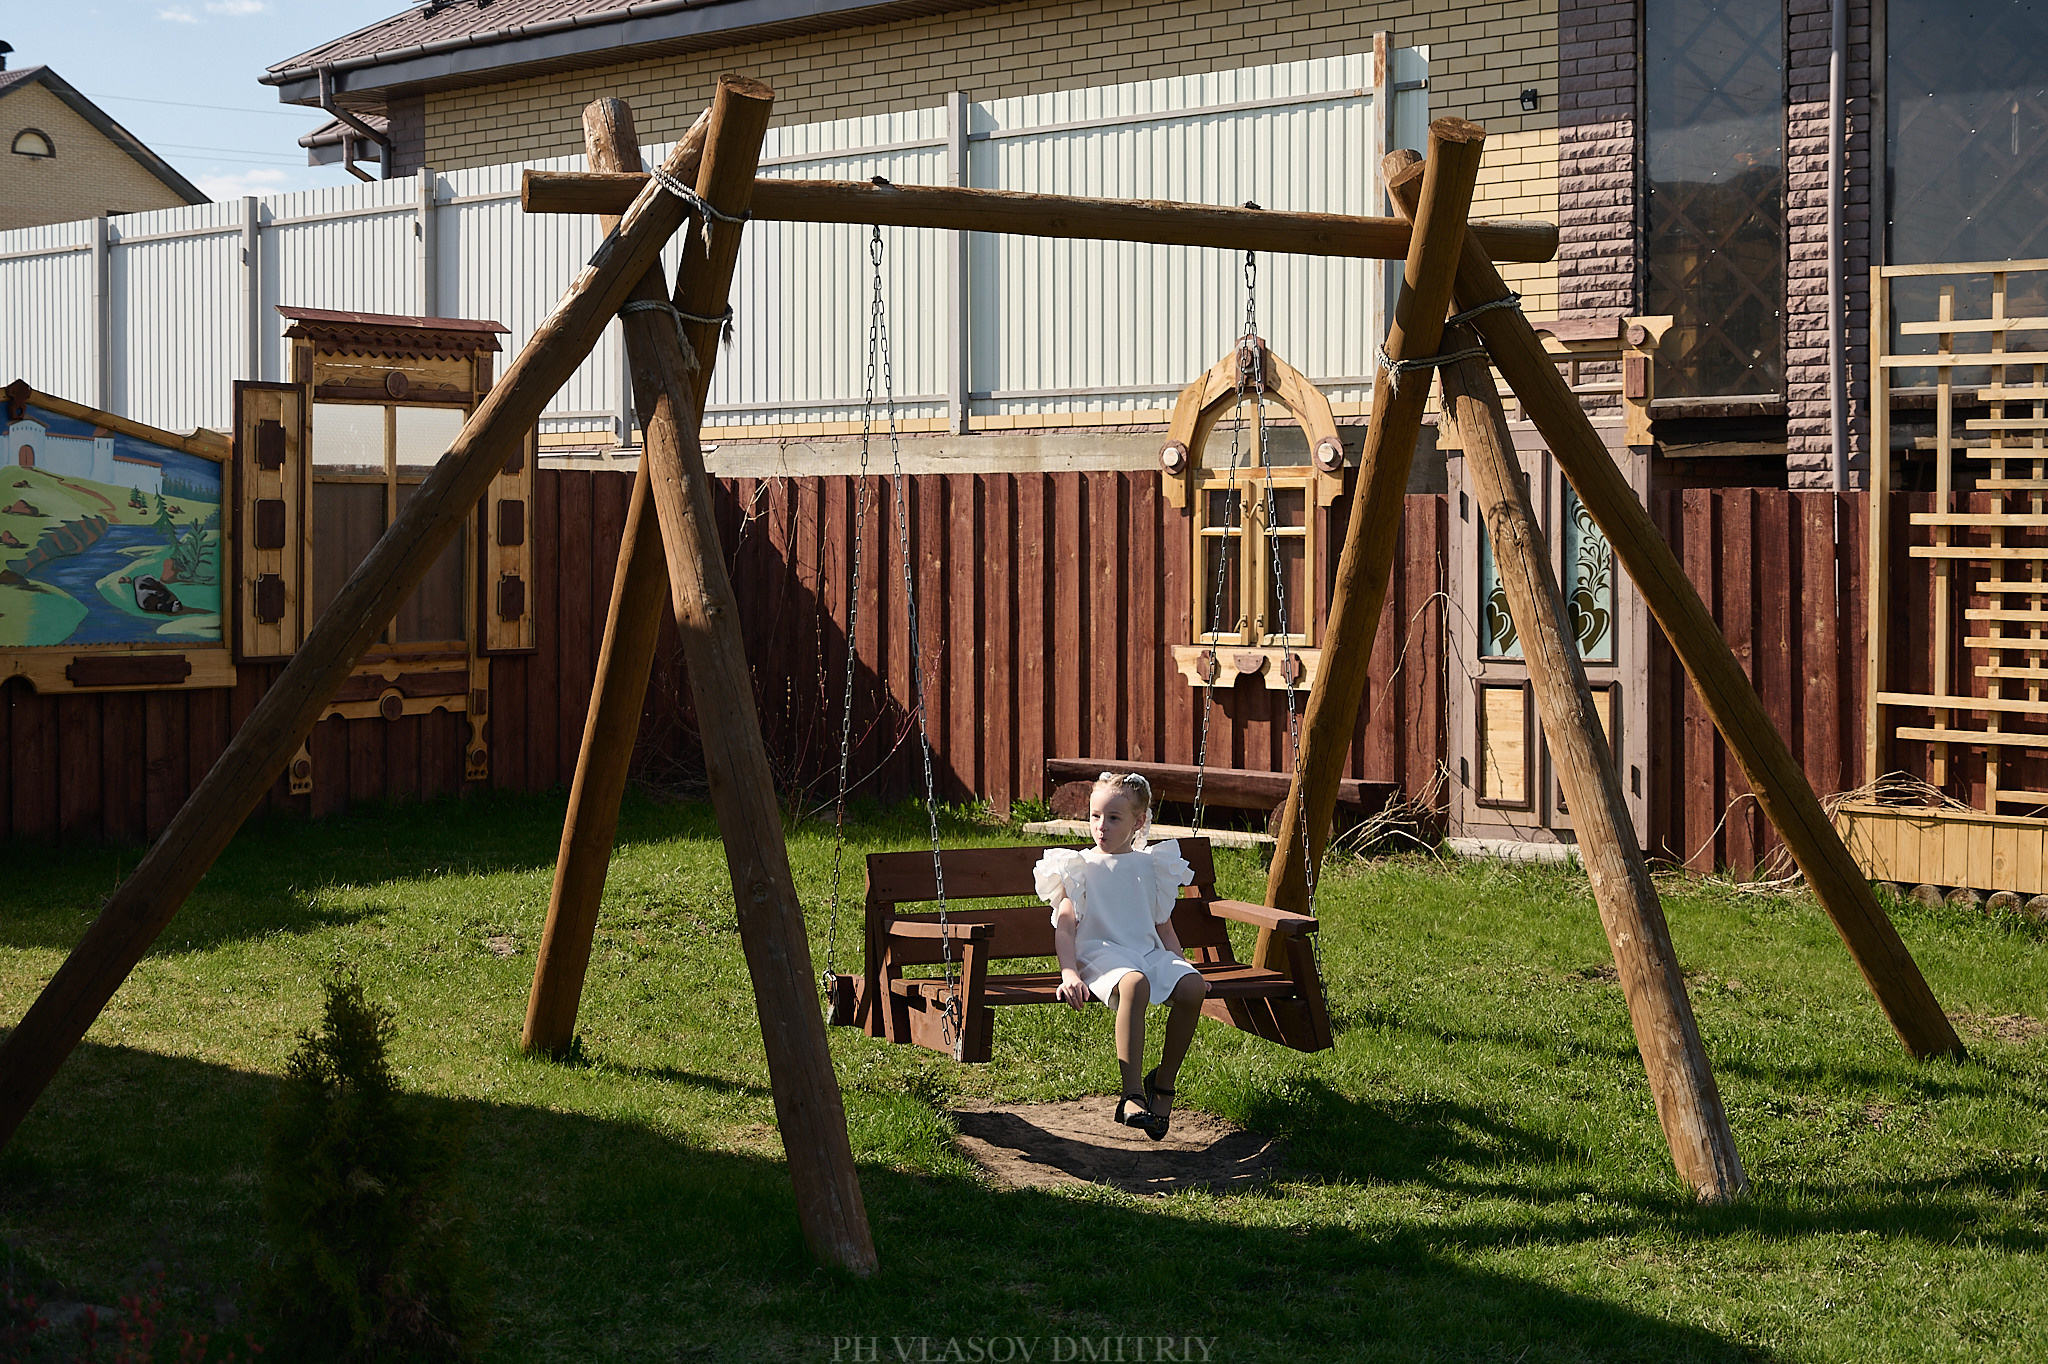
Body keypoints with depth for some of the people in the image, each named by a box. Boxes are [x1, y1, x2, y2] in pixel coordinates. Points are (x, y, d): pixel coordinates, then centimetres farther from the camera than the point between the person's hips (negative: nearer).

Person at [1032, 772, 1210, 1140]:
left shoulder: (1151, 865, 17)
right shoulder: (1081, 867, 8)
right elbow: (1064, 928, 0)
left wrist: (1182, 964, 6)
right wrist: (1069, 973, -16)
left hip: (1149, 951, 4)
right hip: (1100, 952, -4)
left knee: (1192, 987, -27)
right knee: (1134, 984, -39)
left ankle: (1164, 1081, -9)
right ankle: (1132, 1093, -40)